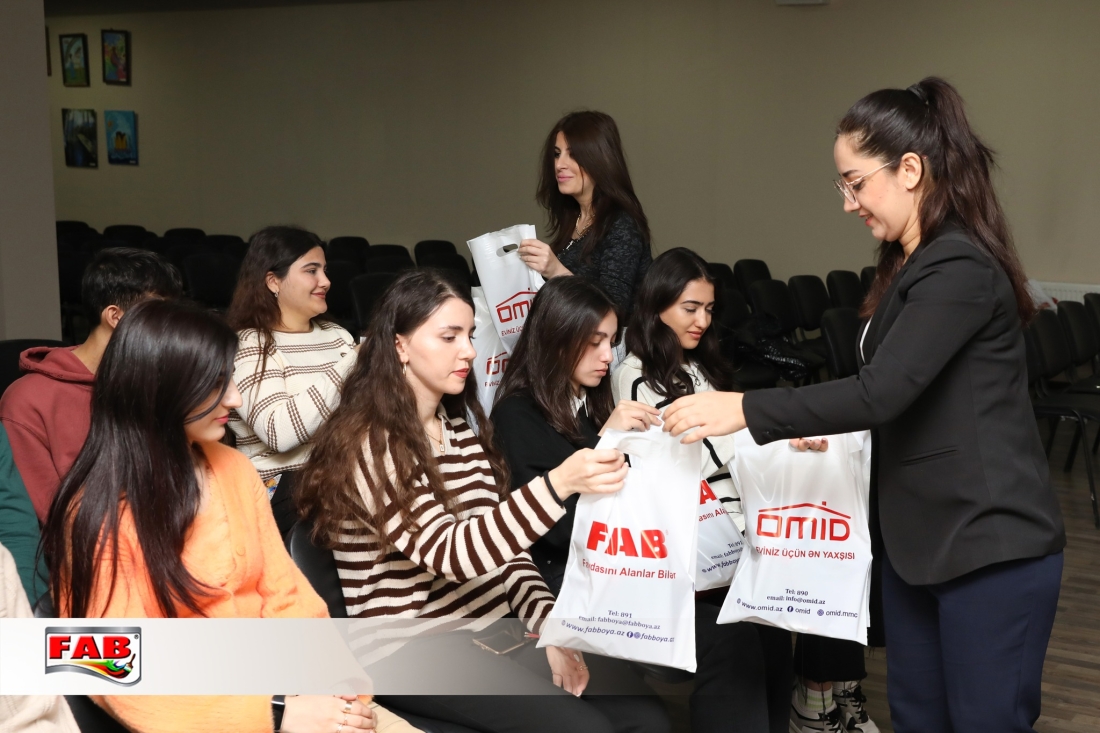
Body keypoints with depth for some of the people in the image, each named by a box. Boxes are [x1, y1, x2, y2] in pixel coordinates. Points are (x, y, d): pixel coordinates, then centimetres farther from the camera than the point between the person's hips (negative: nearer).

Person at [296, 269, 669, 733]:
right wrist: (559, 483, -36)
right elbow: (452, 554, -25)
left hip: (497, 626, 7)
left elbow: (499, 542, 12)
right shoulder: (366, 446, -14)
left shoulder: (462, 429, 11)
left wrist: (550, 627, -3)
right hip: (415, 648, -7)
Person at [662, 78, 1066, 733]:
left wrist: (745, 410, -23)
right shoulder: (913, 264, 12)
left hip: (992, 550, -9)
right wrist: (829, 430, 11)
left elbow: (881, 391, -26)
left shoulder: (960, 269, -19)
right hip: (920, 541, 10)